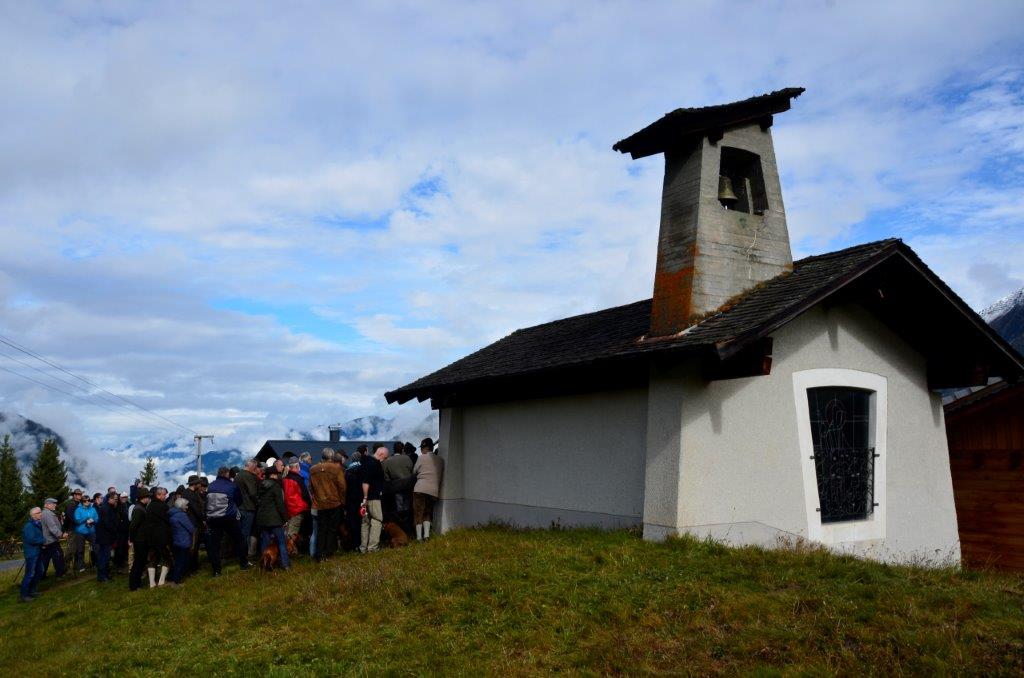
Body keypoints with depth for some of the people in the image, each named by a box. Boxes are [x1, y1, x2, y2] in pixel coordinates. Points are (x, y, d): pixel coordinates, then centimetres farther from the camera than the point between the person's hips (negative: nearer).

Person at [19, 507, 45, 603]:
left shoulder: (38, 524, 10)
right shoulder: (29, 525, -18)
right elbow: (31, 539, -24)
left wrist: (42, 542, 1)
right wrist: (43, 541, -12)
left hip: (37, 552, 9)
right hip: (31, 553, -9)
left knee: (37, 573, 16)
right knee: (30, 574, -7)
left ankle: (32, 591, 27)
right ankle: (23, 595, -1)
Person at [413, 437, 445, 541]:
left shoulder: (422, 458, 0)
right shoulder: (440, 460, 11)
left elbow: (414, 471, 10)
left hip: (420, 488, -4)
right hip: (434, 490, 4)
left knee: (418, 513, 3)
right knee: (428, 513, 16)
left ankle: (419, 537, 1)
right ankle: (426, 534, 3)